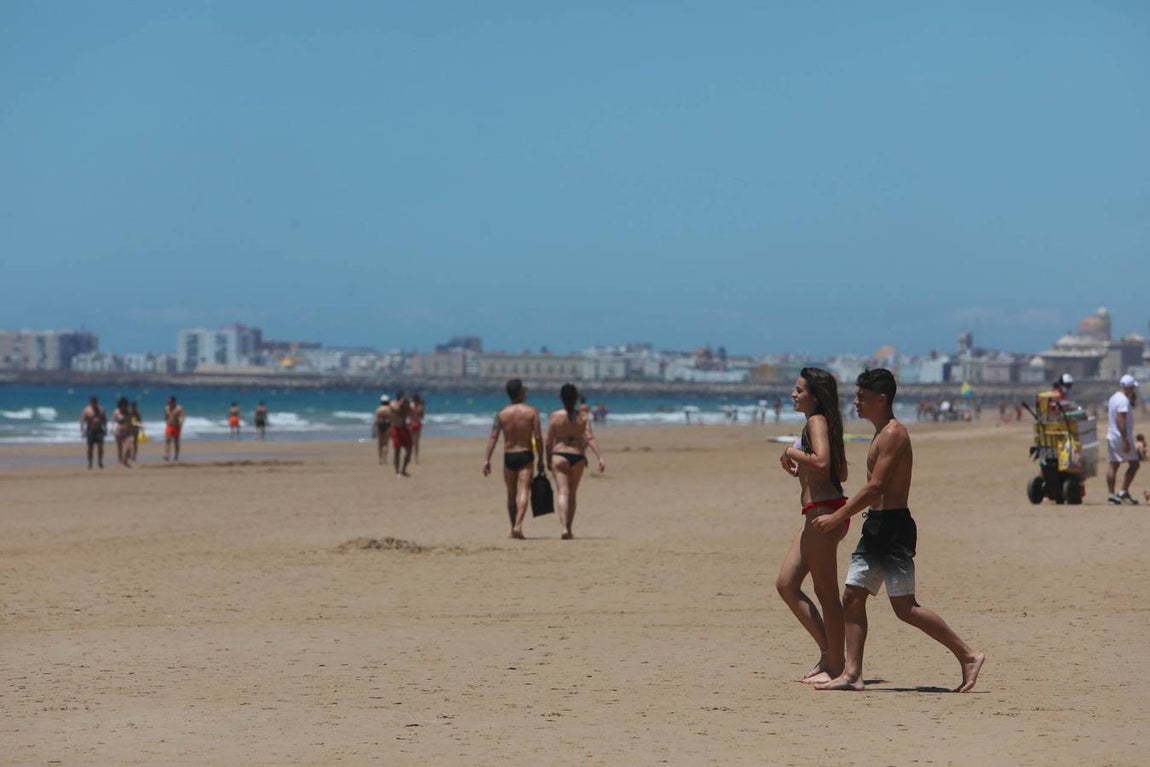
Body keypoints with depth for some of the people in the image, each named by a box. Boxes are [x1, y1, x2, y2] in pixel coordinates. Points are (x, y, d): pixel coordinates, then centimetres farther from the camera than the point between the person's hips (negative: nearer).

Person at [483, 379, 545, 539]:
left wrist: (487, 459, -5)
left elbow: (493, 437, -4)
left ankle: (513, 528, 23)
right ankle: (518, 525, -29)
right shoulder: (531, 412, -3)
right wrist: (540, 460, 2)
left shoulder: (502, 414, 2)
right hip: (525, 455, -2)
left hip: (509, 456, 2)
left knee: (511, 494, 15)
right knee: (524, 491, -9)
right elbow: (538, 437, -6)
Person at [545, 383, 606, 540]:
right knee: (572, 493, 17)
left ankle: (563, 528, -28)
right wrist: (600, 457, -11)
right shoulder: (583, 417, 1)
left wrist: (548, 460, 12)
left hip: (559, 456, -2)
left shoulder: (555, 416, -4)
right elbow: (590, 438, -9)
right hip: (578, 456, 2)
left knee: (562, 491, -8)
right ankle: (568, 529, 24)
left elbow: (549, 442, -1)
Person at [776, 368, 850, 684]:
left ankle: (835, 667, 2)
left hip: (824, 512, -11)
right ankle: (828, 652, 15)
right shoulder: (820, 423, 19)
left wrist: (793, 453, -12)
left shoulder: (817, 422, -10)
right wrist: (799, 470, 17)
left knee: (826, 593, -4)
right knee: (786, 585, 13)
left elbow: (822, 462, -27)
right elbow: (841, 473, 22)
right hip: (817, 515, 11)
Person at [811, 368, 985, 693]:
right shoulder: (881, 434, 17)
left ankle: (968, 656, 1)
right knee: (852, 597, 4)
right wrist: (841, 517, 20)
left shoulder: (893, 434, -14)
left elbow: (875, 487, -21)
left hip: (893, 528, -10)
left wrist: (837, 517, -19)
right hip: (876, 526, 10)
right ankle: (852, 673, 4)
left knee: (905, 608, -7)